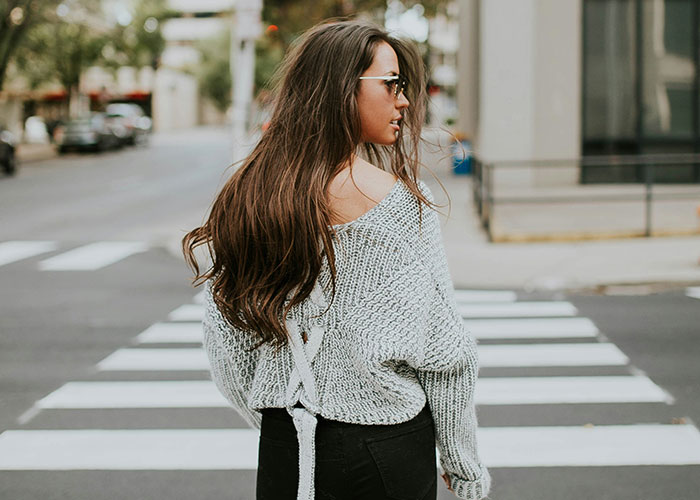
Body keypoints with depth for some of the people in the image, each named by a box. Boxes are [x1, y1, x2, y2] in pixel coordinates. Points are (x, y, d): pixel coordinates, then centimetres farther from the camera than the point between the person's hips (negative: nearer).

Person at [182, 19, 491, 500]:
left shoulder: (244, 196, -1)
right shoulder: (397, 199, -16)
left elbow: (228, 351, 5)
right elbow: (438, 348, -13)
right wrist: (463, 461, -2)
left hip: (283, 446, 5)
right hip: (384, 446, -5)